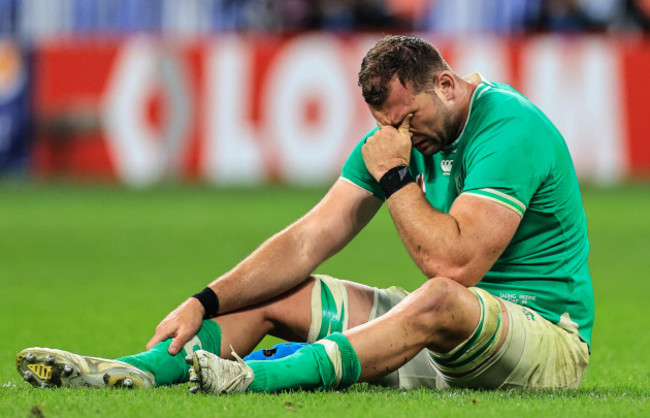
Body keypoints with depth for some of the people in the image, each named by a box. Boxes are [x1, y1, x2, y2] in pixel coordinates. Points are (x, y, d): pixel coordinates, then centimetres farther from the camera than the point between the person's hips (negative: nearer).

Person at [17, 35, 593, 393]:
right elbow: (307, 241, 3)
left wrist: (394, 175, -19)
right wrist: (204, 303, -7)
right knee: (275, 296, 0)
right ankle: (132, 372, -23)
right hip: (453, 329, 8)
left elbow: (455, 262, -28)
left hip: (547, 334, -8)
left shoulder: (511, 128, -19)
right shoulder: (405, 132, 7)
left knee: (443, 302, -41)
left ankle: (255, 380, -54)